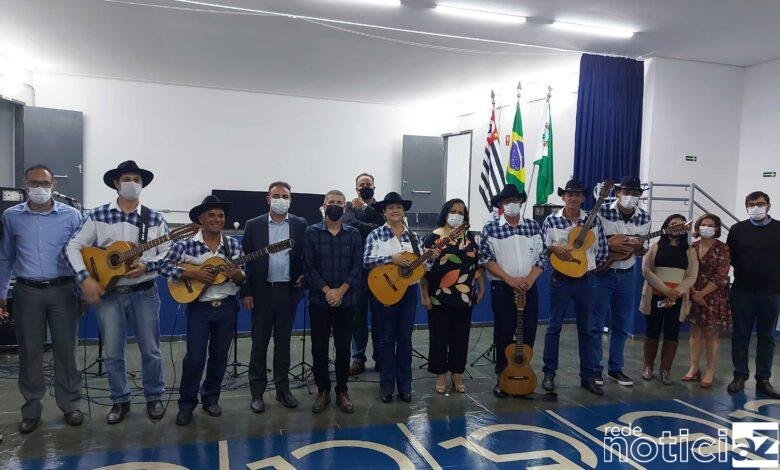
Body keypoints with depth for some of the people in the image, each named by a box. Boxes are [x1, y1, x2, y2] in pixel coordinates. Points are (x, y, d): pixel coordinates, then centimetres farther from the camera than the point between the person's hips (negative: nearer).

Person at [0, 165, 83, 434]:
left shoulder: (71, 216, 0)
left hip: (63, 291, -1)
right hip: (27, 292, 1)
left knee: (66, 350, 5)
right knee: (29, 352, 8)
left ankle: (70, 404, 19)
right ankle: (31, 409, 22)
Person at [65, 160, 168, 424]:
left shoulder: (154, 218, 1)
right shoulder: (98, 215, 0)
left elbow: (168, 253, 1)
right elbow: (73, 247, -1)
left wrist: (146, 266, -17)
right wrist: (85, 278, -13)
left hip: (144, 293, 0)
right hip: (108, 293, 0)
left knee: (150, 350, 7)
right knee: (111, 353, 7)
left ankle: (154, 397, 25)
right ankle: (121, 400, 26)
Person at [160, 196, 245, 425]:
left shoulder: (234, 244, 1)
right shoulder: (185, 244, -7)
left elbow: (243, 278, 5)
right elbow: (164, 267, -10)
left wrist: (237, 275, -17)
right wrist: (191, 273, -19)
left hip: (227, 307, 3)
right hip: (198, 307, -3)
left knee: (219, 356, 11)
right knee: (195, 358, -4)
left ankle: (211, 398, 29)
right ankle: (186, 403, 16)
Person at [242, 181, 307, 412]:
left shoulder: (300, 224, 2)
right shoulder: (253, 225, -1)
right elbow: (245, 260, -1)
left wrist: (303, 274, -5)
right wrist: (246, 292, -5)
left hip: (289, 290, 1)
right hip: (261, 291, -1)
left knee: (283, 341, 11)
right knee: (259, 342, 6)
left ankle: (282, 389, 22)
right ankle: (257, 392, 16)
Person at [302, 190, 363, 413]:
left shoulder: (353, 234, 5)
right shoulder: (312, 232, 1)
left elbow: (357, 267, -1)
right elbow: (308, 266, -5)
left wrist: (340, 291, -12)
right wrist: (327, 290, -13)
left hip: (346, 301, 1)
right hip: (319, 300, -1)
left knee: (344, 348, 7)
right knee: (319, 348, 5)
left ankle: (342, 392, 20)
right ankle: (323, 391, 20)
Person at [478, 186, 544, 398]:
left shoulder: (533, 226, 7)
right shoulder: (491, 228, -2)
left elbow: (541, 257, 7)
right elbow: (486, 259, -6)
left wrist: (529, 279, -9)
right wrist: (510, 279, -13)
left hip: (529, 287, 3)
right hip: (502, 287, -3)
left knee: (528, 333, 5)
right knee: (504, 333, 0)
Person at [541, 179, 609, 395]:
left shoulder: (593, 220, 1)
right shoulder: (552, 220, -3)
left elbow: (602, 249, 6)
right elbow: (540, 247, 0)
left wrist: (591, 264, 5)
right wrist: (554, 248, -17)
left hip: (587, 280, 2)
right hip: (561, 279, -2)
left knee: (586, 329, 9)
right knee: (554, 327, 5)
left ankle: (588, 376, 19)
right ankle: (549, 373, 15)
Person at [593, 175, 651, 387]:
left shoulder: (644, 218, 1)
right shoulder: (602, 212, -11)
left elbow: (642, 250, 11)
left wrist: (639, 247, -12)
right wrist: (610, 245, -21)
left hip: (627, 275, 4)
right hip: (602, 273, -4)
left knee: (622, 326, 11)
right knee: (596, 324, 1)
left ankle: (615, 368, 25)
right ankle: (595, 369, 13)